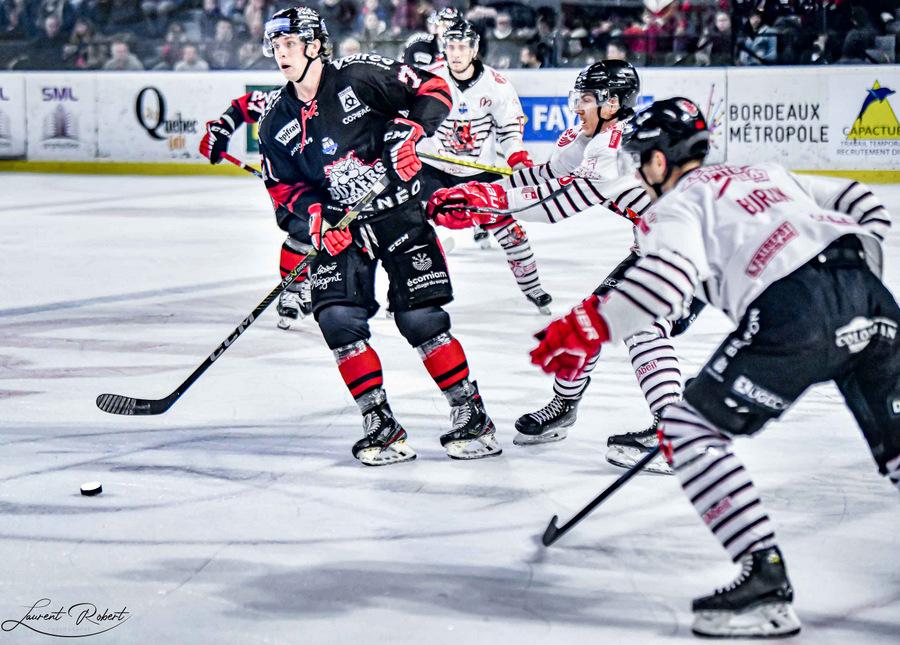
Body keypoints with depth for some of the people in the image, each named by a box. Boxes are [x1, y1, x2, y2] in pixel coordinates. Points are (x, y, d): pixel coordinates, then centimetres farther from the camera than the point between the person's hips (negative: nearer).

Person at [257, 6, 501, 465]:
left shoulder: (362, 75, -11)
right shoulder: (277, 122, 4)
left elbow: (434, 91, -6)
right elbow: (283, 185, 12)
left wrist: (409, 131, -21)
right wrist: (315, 212, -5)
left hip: (399, 211, -4)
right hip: (341, 226, 5)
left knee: (420, 318, -8)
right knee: (337, 318, -11)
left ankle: (472, 416, 6)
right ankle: (381, 426, 0)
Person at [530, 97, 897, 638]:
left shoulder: (676, 203, 13)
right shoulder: (769, 174, 33)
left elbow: (672, 273, -10)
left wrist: (588, 328, -11)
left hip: (793, 313, -7)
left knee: (687, 428, 5)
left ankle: (766, 583, -4)